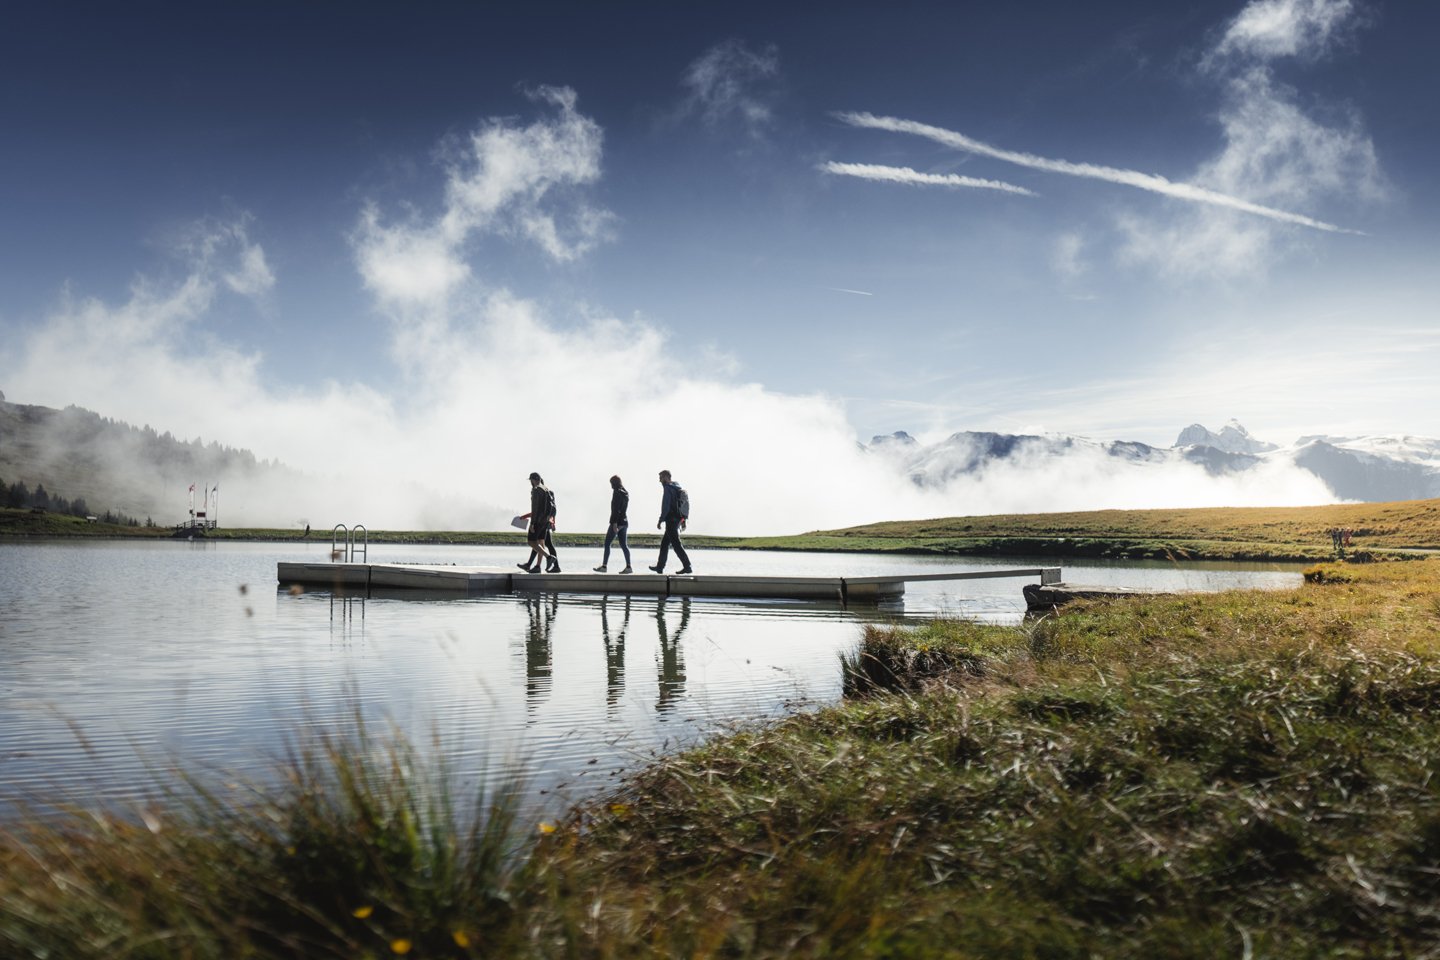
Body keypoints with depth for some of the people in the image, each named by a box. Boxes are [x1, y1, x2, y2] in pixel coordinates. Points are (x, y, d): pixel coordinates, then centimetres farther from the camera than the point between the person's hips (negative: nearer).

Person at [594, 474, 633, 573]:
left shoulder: (617, 492, -11)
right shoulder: (625, 493, 14)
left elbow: (616, 509, -18)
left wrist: (614, 523, -21)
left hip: (617, 521, -8)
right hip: (625, 521, 8)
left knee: (607, 543, -1)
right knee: (624, 545, 6)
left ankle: (604, 566, -1)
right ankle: (628, 567, -1)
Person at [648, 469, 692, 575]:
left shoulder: (668, 488, -13)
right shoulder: (678, 488, 15)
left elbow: (666, 506, -19)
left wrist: (660, 521, -15)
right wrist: (684, 520, 20)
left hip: (671, 520, -10)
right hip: (678, 519, 10)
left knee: (676, 544, -8)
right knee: (664, 543, 16)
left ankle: (687, 567, -10)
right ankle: (660, 567, 22)